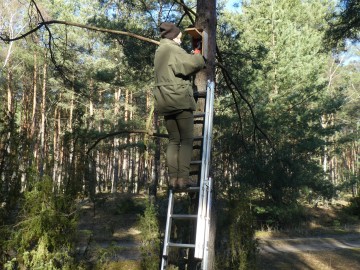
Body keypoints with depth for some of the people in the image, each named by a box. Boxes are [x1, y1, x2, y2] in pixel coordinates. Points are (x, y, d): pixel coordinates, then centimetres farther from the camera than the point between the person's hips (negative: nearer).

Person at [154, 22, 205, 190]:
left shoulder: (159, 52, 22)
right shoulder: (172, 49, -6)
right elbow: (192, 64, -16)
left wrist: (194, 57, 16)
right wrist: (198, 56, 4)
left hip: (165, 102, 8)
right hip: (179, 99, -8)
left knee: (173, 140, 8)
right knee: (187, 139, -3)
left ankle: (173, 178, 0)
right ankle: (183, 177, -8)